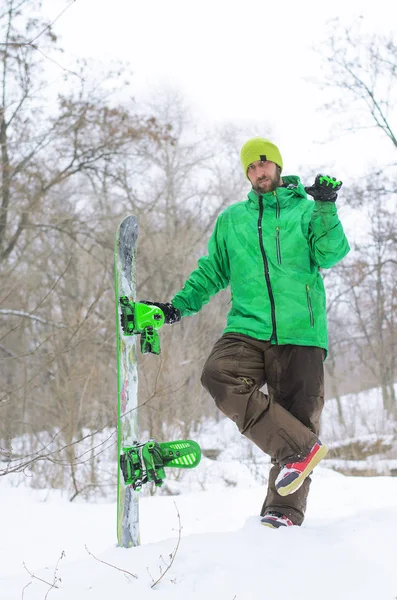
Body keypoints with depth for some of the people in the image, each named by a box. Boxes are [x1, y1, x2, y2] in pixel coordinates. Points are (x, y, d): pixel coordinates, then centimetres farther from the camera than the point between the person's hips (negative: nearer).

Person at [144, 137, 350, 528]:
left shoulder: (307, 209, 12)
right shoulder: (231, 220, 20)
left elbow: (330, 255, -1)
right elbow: (212, 272, 24)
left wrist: (326, 206, -12)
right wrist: (178, 306, 13)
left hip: (300, 334, -2)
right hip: (248, 329, 2)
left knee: (298, 416, -7)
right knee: (218, 375, -28)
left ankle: (285, 511, -2)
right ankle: (298, 448, -26)